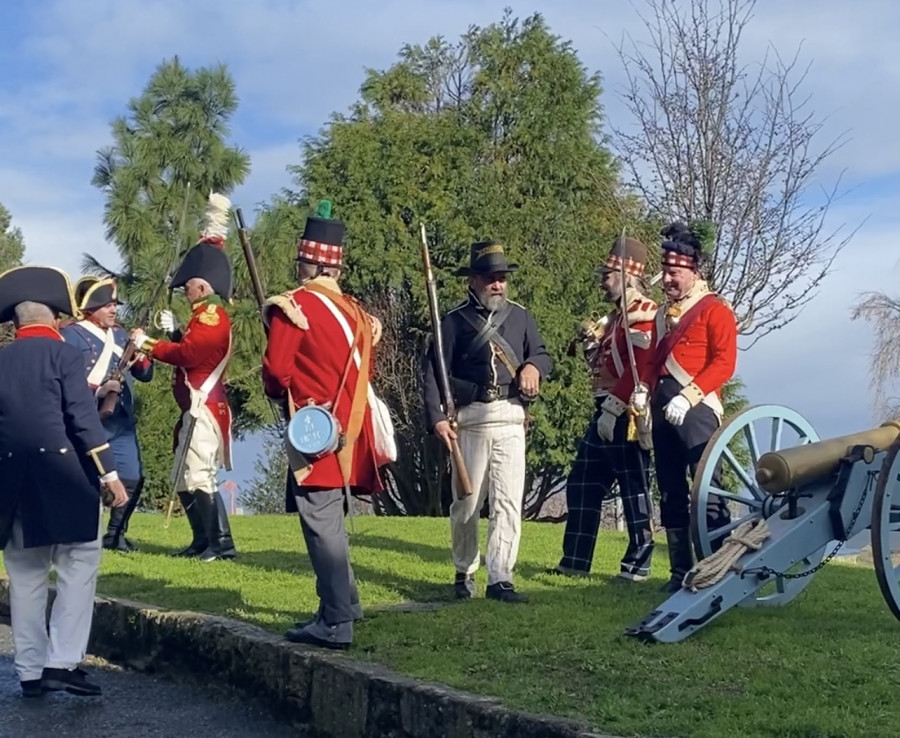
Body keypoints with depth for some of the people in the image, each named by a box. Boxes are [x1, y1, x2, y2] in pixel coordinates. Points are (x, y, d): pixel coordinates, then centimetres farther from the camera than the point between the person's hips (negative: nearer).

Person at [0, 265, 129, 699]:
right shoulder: (64, 354, -4)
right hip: (64, 478, -5)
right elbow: (83, 418, -12)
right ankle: (62, 663, -5)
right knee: (78, 568, 3)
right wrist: (109, 472, -11)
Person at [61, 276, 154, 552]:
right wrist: (98, 390, -23)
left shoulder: (120, 334, 13)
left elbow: (145, 374, 12)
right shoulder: (71, 335, -6)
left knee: (133, 479, 6)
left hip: (122, 422, 6)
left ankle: (115, 534, 21)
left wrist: (140, 351, -8)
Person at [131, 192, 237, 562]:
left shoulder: (210, 315, -16)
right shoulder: (209, 314, 13)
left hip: (203, 408, -10)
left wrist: (145, 344, -10)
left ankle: (222, 543, -9)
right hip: (199, 407, 10)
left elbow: (187, 354, -19)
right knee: (185, 479, 13)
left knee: (197, 477, -11)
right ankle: (203, 541, 16)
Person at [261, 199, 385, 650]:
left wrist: (278, 391, 8)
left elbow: (276, 369, -13)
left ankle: (335, 624, -5)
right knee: (330, 518, 21)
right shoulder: (357, 311, 10)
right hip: (350, 431, 8)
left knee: (321, 522, -5)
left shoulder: (292, 306, -10)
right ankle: (345, 602, 31)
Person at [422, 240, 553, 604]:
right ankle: (464, 572, 25)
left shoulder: (520, 316, 12)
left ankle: (500, 578, -1)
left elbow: (542, 354, 20)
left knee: (509, 501, -5)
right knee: (466, 502, 8)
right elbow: (433, 372, -3)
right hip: (470, 420, -2)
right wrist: (437, 418, -13)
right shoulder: (454, 321, 1)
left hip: (511, 419, 2)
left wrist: (533, 367, -5)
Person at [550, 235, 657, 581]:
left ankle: (638, 564, 8)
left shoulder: (643, 313, -12)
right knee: (581, 487, 12)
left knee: (634, 490, -1)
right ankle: (575, 562, 18)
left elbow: (641, 368, -21)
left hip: (626, 418, -10)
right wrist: (590, 346, 5)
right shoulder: (616, 316, 20)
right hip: (606, 414, 10)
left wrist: (613, 408, -22)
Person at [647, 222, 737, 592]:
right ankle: (681, 572, 16)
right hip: (663, 413, 8)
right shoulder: (662, 314, 20)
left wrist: (688, 397, -21)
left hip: (697, 410, -8)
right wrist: (647, 401, 10)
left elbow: (724, 363, -12)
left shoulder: (715, 309, -2)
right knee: (671, 495, 9)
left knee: (706, 493, -11)